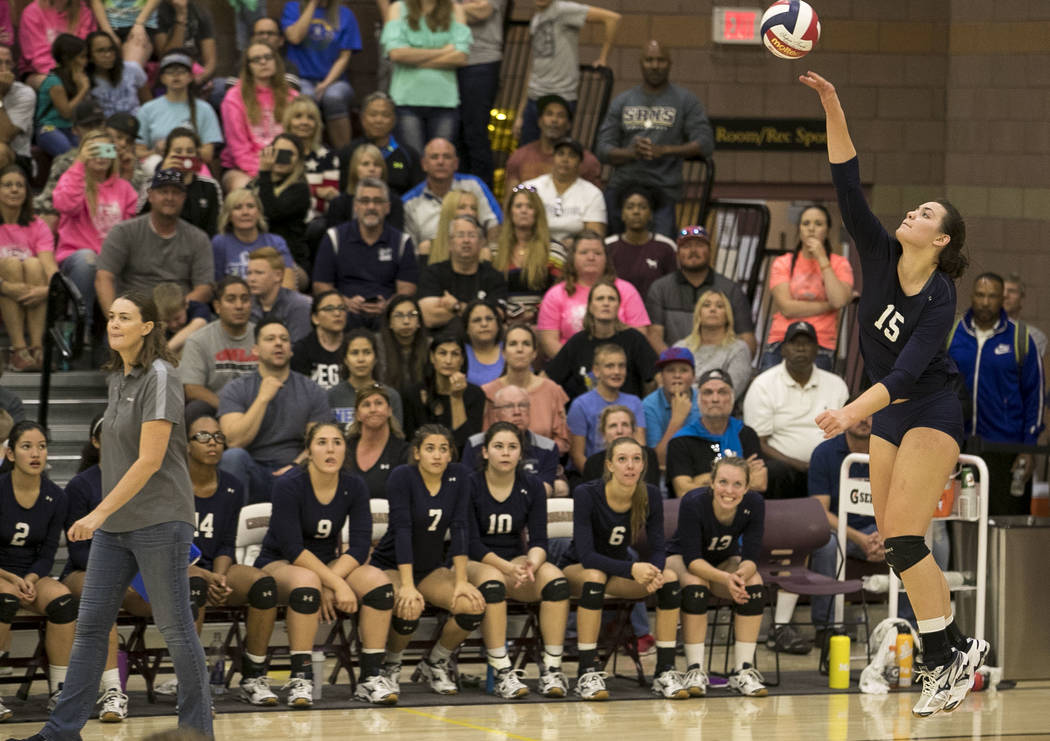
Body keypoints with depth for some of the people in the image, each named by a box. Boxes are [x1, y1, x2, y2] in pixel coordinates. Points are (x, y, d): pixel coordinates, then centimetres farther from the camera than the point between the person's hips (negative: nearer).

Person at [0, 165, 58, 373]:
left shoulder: (37, 227, 7)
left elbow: (50, 266, -9)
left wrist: (48, 289, -31)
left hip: (32, 303, 2)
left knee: (33, 264, -25)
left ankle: (37, 346, -36)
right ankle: (18, 349, -40)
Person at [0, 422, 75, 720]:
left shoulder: (55, 497, -1)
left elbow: (47, 553, 3)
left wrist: (29, 580, -17)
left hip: (31, 576, 4)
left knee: (62, 599, -27)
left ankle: (59, 691, -20)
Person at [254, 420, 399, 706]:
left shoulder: (354, 487, -4)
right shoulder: (288, 487, -17)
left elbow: (360, 546, -10)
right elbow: (293, 549, -24)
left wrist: (328, 583, -26)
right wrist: (337, 585, -31)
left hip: (330, 564, 5)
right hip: (280, 564, -4)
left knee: (378, 581, -24)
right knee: (307, 582, -39)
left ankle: (371, 676, -19)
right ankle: (300, 678, -31)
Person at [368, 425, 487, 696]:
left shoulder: (459, 476, -5)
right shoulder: (402, 477, -17)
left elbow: (459, 528, -8)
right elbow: (402, 530, -24)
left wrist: (461, 581, -16)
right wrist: (407, 586, -32)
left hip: (431, 567, 4)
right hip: (391, 566, -4)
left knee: (473, 605, -23)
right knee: (410, 609, -36)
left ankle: (435, 663, 4)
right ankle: (390, 667, -3)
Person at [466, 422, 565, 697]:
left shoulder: (532, 486, 3)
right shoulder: (470, 486, -8)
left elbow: (538, 539, -2)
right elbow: (471, 543, -13)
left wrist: (531, 564, -27)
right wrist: (507, 567, -29)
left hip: (516, 560, 4)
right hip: (475, 562, -4)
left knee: (555, 578, -27)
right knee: (491, 581, -39)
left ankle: (552, 669, -24)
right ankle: (502, 673, -37)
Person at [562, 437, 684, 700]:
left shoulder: (650, 496, -12)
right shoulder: (586, 494, -24)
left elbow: (658, 548, -10)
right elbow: (586, 555, -30)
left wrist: (654, 571, -35)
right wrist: (632, 569, -43)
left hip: (620, 566, 4)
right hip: (577, 570, -4)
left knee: (669, 578, -23)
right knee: (594, 577, -38)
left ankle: (665, 672, -19)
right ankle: (587, 674, -34)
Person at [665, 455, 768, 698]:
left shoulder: (754, 504, -22)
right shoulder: (693, 503, -31)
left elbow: (750, 556, -21)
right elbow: (692, 559, -32)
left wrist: (741, 575, -45)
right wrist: (726, 578, -49)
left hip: (726, 561, 3)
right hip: (681, 559, -3)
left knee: (754, 584, -27)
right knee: (695, 585, -35)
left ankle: (743, 670, -21)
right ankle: (695, 671, -29)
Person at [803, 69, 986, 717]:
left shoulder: (940, 300, -20)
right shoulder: (880, 256, -4)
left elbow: (906, 372, -30)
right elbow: (849, 187, -10)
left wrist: (853, 411, -43)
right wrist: (833, 111, -21)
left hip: (931, 414, -7)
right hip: (888, 416, 7)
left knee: (902, 539, -16)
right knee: (895, 544, 5)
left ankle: (948, 655, -10)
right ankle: (956, 650, 14)